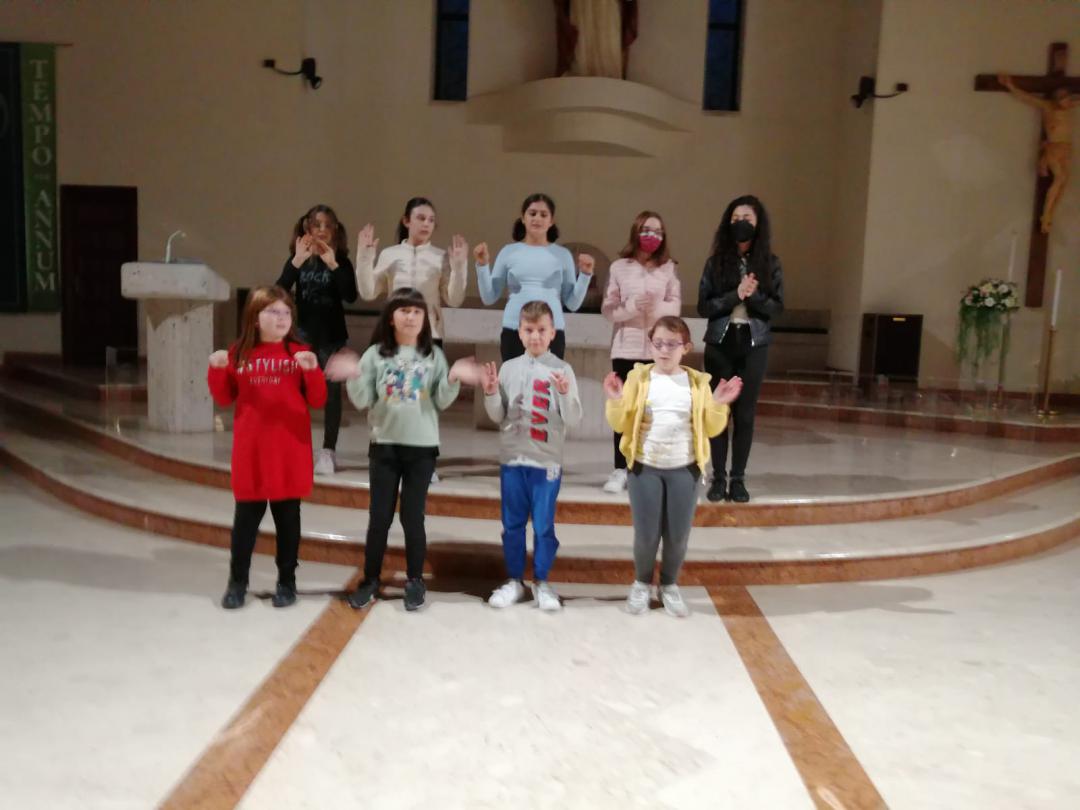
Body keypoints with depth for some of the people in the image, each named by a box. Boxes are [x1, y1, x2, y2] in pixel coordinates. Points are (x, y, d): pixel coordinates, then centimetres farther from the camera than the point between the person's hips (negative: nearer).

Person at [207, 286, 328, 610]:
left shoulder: (300, 353, 0)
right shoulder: (239, 352, 4)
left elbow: (318, 401, -4)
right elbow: (225, 398, 9)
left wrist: (312, 371, -20)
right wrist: (217, 370, -8)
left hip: (290, 450, -1)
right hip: (251, 450, 1)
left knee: (287, 516, 7)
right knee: (246, 516, 8)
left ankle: (287, 582, 20)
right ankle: (237, 582, 21)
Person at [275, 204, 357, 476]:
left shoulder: (340, 260, -3)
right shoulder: (298, 258, 2)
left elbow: (351, 296, -16)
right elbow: (280, 290, -11)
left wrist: (333, 264, -24)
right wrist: (297, 261, -23)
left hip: (332, 334, -2)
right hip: (302, 332, 2)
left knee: (331, 390, 1)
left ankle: (328, 451, 6)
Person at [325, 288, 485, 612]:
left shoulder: (433, 355, 2)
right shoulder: (376, 353, 1)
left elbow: (441, 403, 0)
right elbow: (364, 402, -2)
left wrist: (452, 380, -17)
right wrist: (354, 378, -19)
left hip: (422, 447, 0)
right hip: (384, 445, 1)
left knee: (413, 516, 5)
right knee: (379, 516, 6)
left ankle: (415, 580, 20)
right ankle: (371, 579, 20)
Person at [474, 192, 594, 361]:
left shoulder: (562, 254, 9)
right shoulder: (509, 252, 8)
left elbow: (572, 304, 6)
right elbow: (489, 298, 6)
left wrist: (585, 274, -4)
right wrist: (482, 265, -4)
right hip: (514, 332, 0)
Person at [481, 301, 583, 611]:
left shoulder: (562, 369, -5)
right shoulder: (509, 368, 3)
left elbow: (573, 420, -9)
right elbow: (498, 417, 6)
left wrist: (565, 394, -25)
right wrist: (490, 394, -12)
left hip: (547, 462, -2)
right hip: (512, 459, 3)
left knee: (543, 525, 6)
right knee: (512, 524, 11)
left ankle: (541, 581, 22)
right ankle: (514, 580, 26)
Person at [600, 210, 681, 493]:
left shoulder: (669, 268, 7)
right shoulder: (619, 267, 5)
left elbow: (676, 307, 1)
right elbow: (607, 309, 1)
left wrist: (656, 306, -19)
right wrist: (632, 307, -16)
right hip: (626, 347, 0)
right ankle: (620, 470, 8)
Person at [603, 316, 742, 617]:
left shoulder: (697, 381, 2)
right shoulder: (639, 377, -1)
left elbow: (711, 429, 3)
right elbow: (619, 425, -2)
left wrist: (718, 405, -13)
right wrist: (616, 401, -19)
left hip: (684, 470, 1)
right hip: (645, 468, -1)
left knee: (678, 536, 6)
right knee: (646, 535, 3)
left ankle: (669, 585, 31)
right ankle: (642, 583, 29)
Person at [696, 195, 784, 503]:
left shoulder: (769, 263, 4)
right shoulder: (716, 262, 2)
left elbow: (777, 306, 0)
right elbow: (703, 306, -4)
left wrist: (753, 295, -17)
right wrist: (736, 295, -16)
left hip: (754, 344, 0)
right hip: (720, 343, 0)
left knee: (745, 412, 3)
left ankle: (738, 479, 12)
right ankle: (719, 478, 11)